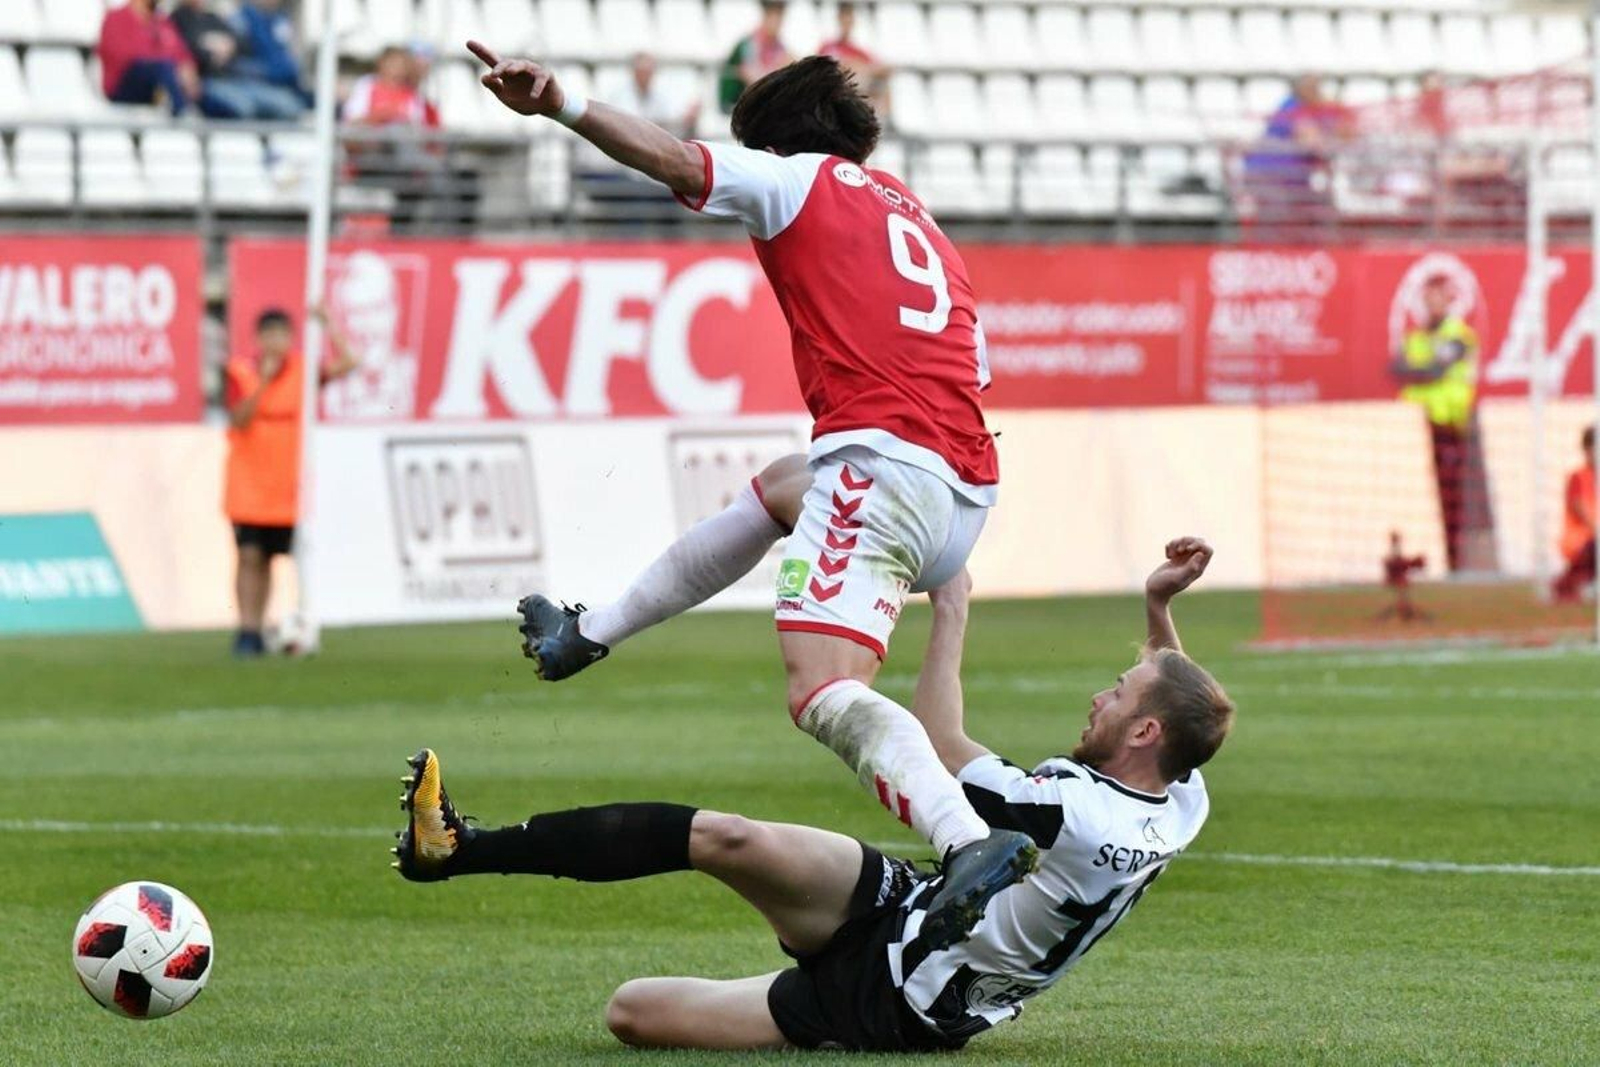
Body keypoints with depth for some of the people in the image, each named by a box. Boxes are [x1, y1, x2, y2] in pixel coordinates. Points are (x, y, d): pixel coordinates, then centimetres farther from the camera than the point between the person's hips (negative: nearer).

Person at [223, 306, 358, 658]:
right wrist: (263, 382, -24)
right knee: (250, 556, -7)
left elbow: (346, 365, -8)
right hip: (248, 486, -2)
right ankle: (246, 630, -6)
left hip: (285, 487, 2)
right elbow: (239, 419, -15)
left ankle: (257, 630, 13)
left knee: (267, 559, 5)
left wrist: (328, 324, -13)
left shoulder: (301, 369, 2)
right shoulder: (240, 371, -4)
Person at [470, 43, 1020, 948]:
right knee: (768, 497, 36)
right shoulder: (930, 233, 29)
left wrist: (561, 105, -20)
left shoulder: (804, 183, 7)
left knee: (826, 696, -23)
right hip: (968, 486, 9)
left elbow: (676, 159, -9)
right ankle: (591, 635, 49)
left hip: (881, 455, -9)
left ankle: (970, 842, -47)